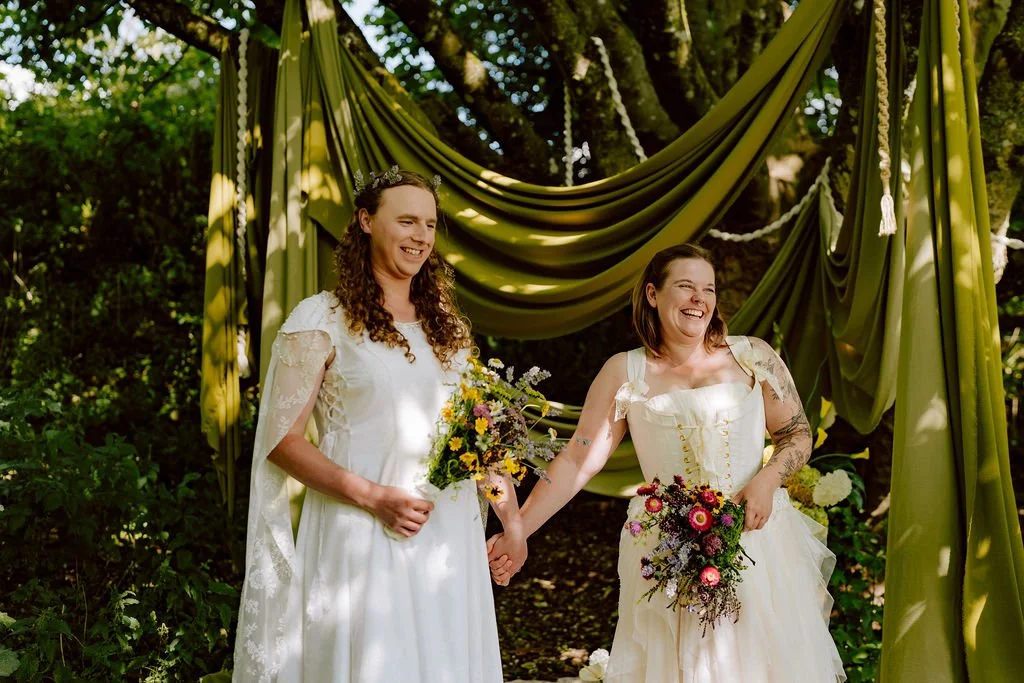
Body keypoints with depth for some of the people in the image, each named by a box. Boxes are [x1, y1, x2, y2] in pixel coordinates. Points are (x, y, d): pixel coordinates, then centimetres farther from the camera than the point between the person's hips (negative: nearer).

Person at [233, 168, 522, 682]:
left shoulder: (448, 325, 13)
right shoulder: (321, 319, -3)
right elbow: (282, 439, -7)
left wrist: (513, 519, 3)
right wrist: (374, 497, -17)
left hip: (450, 541, 5)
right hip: (361, 539, -5)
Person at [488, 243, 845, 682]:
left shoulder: (751, 357, 1)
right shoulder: (625, 372, 1)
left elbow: (798, 434, 8)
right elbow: (577, 460, -2)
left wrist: (768, 479, -12)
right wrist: (518, 531, -10)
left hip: (755, 541, 1)